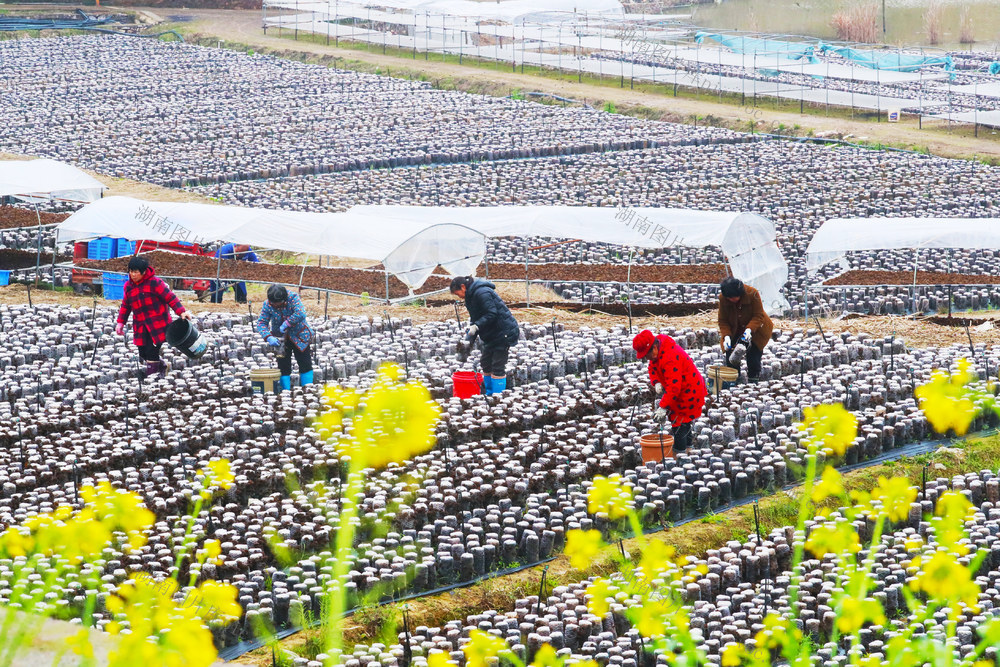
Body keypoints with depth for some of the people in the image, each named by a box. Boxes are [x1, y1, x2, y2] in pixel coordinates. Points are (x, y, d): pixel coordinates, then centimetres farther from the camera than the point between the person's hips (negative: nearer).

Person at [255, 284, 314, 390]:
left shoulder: (293, 298, -20)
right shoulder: (268, 305, -13)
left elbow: (300, 314, -34)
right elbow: (261, 323, -14)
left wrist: (286, 324, -35)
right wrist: (268, 337, -30)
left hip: (299, 336, -1)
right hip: (280, 339, 1)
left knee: (305, 365, 0)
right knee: (283, 367, 0)